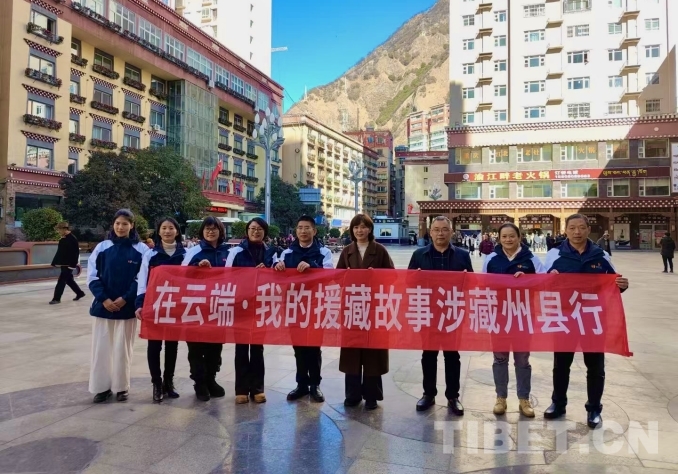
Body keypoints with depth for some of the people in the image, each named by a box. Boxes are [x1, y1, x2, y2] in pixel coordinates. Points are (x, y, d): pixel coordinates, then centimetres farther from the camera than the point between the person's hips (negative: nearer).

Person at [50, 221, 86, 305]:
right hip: (64, 263, 10)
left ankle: (56, 298, -5)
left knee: (61, 280, -9)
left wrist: (73, 264, -24)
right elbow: (59, 252, 18)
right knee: (69, 280, 16)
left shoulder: (72, 239, -16)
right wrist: (55, 262, 15)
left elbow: (76, 253, -20)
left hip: (69, 264, -10)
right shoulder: (62, 240, 12)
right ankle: (80, 293, 29)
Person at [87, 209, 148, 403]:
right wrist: (104, 299, -10)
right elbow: (92, 276, 1)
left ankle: (121, 387, 20)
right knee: (101, 348, 6)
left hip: (127, 307, -2)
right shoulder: (102, 247, 2)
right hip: (103, 305, 2)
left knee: (122, 348, 6)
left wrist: (125, 298, -12)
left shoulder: (141, 249, -3)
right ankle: (102, 387, 19)